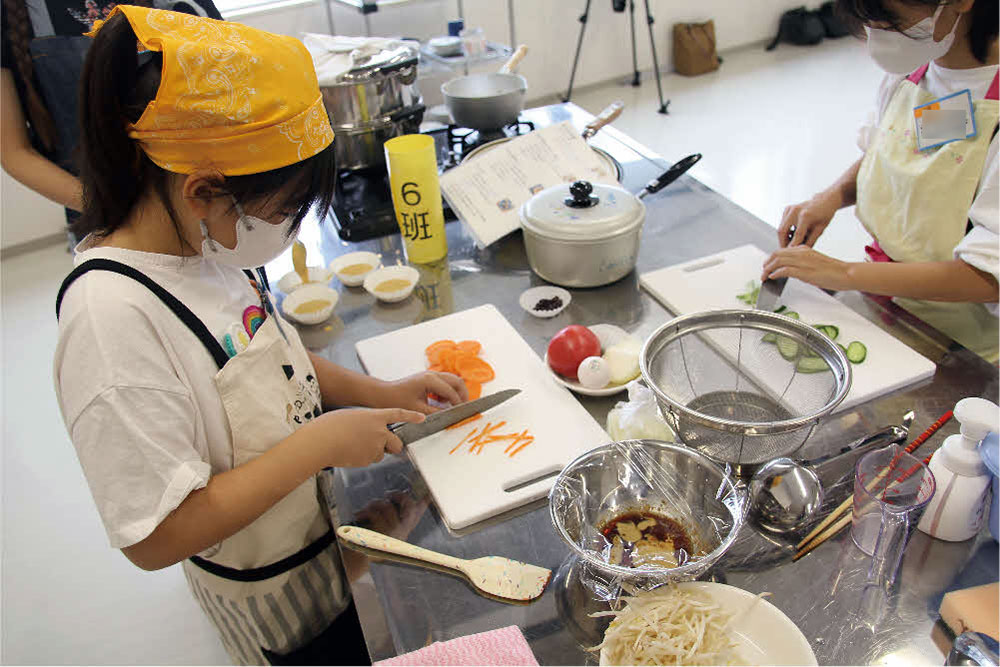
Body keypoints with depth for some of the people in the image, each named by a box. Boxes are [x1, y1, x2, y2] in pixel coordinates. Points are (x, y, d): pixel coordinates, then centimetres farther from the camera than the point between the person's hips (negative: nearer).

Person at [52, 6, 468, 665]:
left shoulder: (206, 240, -10)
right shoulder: (112, 314, -35)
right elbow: (157, 537, -32)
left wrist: (377, 393, -4)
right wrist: (321, 442, -29)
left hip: (326, 521, 7)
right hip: (275, 592, -7)